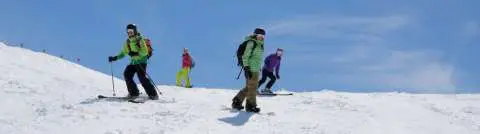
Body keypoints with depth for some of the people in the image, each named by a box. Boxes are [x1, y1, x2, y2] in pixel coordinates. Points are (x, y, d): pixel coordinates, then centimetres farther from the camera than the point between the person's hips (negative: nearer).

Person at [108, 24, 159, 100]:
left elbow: (145, 52, -18)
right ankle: (134, 93, 3)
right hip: (133, 62, 7)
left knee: (142, 78, -18)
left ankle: (153, 94, -12)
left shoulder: (140, 40, -9)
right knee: (127, 74, -9)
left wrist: (136, 53, -31)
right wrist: (115, 58, 12)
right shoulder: (128, 42, 12)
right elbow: (124, 52, 21)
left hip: (141, 61, -7)